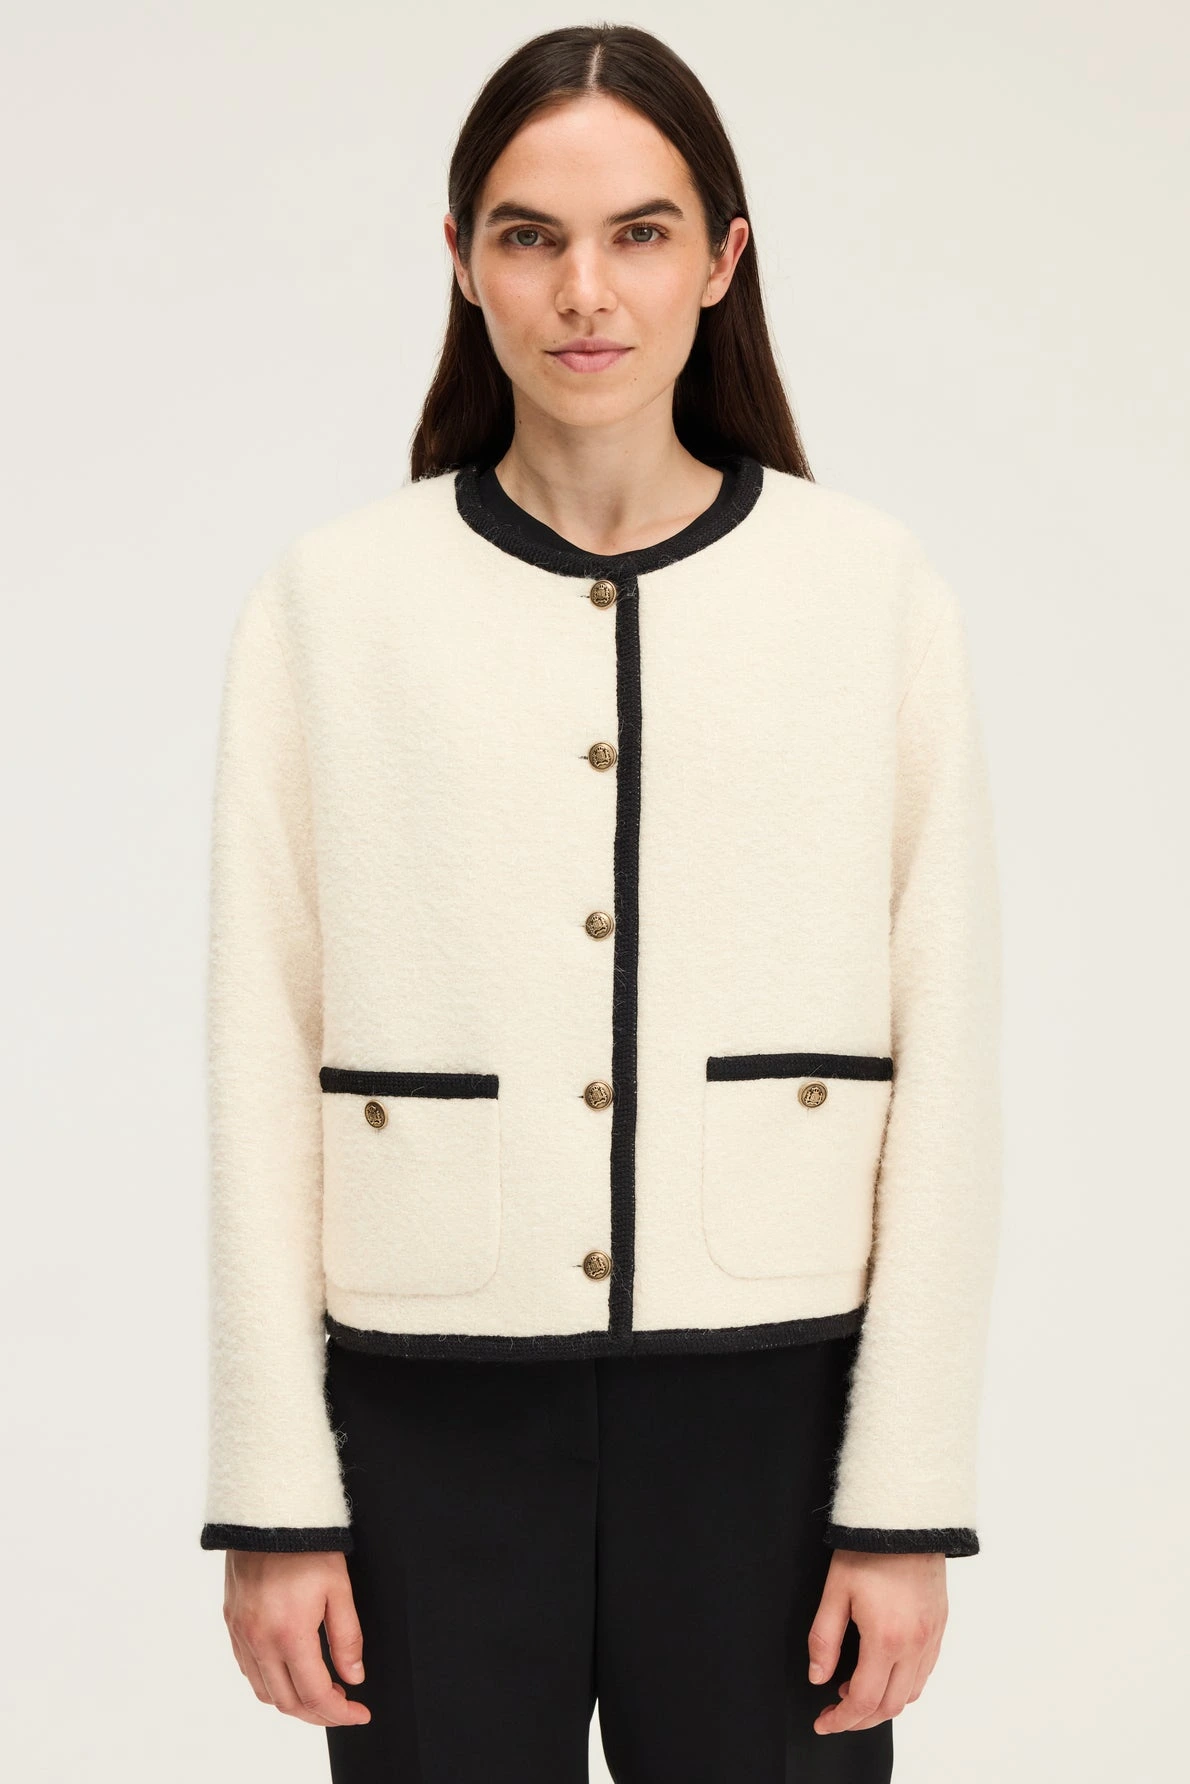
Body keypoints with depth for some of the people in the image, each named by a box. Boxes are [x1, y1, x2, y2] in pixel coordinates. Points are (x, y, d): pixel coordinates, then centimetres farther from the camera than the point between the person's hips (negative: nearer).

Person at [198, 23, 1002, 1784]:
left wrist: (909, 1499, -3)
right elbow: (264, 1063, 1)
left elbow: (945, 1069, 0)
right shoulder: (331, 600, 1)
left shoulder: (876, 593, 0)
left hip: (767, 1397, 0)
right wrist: (271, 1498, -1)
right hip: (431, 1424, 0)